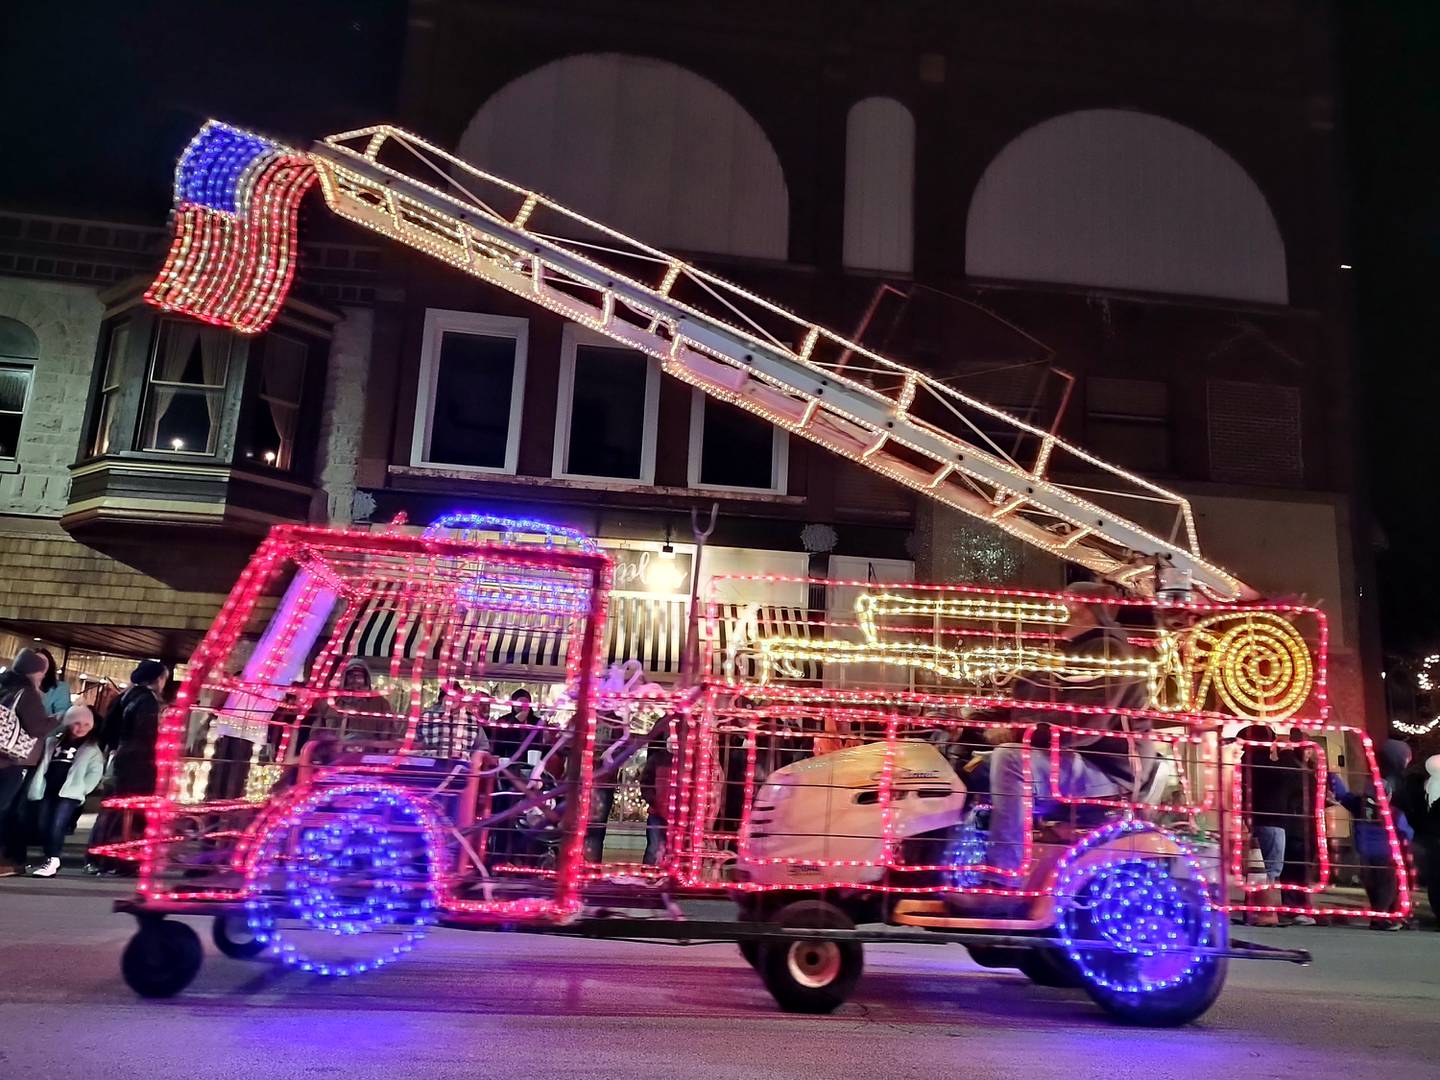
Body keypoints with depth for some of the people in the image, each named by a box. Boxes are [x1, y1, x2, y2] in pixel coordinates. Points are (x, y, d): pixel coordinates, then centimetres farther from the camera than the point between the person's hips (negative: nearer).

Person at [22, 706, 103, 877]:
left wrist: (82, 789, -7)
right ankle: (49, 859, 11)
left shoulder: (92, 749, 7)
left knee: (56, 825, -17)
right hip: (46, 790, 4)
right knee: (41, 825, -1)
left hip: (69, 793, -4)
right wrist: (36, 786, 7)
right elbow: (42, 764, 18)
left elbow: (96, 772, 2)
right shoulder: (52, 741, 18)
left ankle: (52, 861, -16)